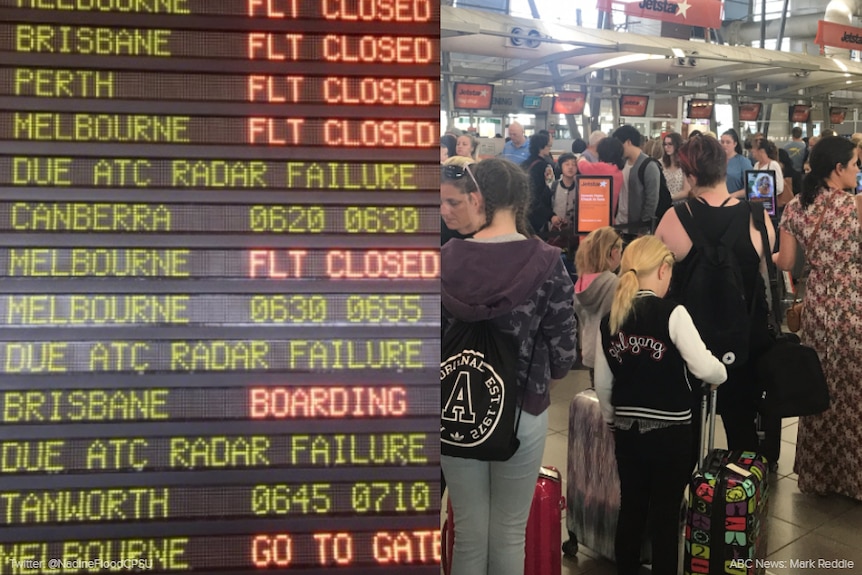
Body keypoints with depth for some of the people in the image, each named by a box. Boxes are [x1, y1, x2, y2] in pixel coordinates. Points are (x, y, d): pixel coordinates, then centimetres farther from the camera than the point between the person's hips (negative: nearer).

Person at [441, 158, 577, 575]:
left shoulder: (445, 261, -9)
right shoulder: (546, 263, -12)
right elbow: (562, 356, -10)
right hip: (522, 411, -1)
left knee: (468, 531, 17)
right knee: (510, 533, 16)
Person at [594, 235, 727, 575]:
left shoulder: (609, 319, 1)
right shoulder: (672, 313, -15)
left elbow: (602, 385, 6)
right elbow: (704, 368, -19)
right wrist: (722, 374, 2)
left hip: (627, 430, 5)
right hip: (671, 431, -4)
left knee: (631, 510, 17)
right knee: (665, 515, 7)